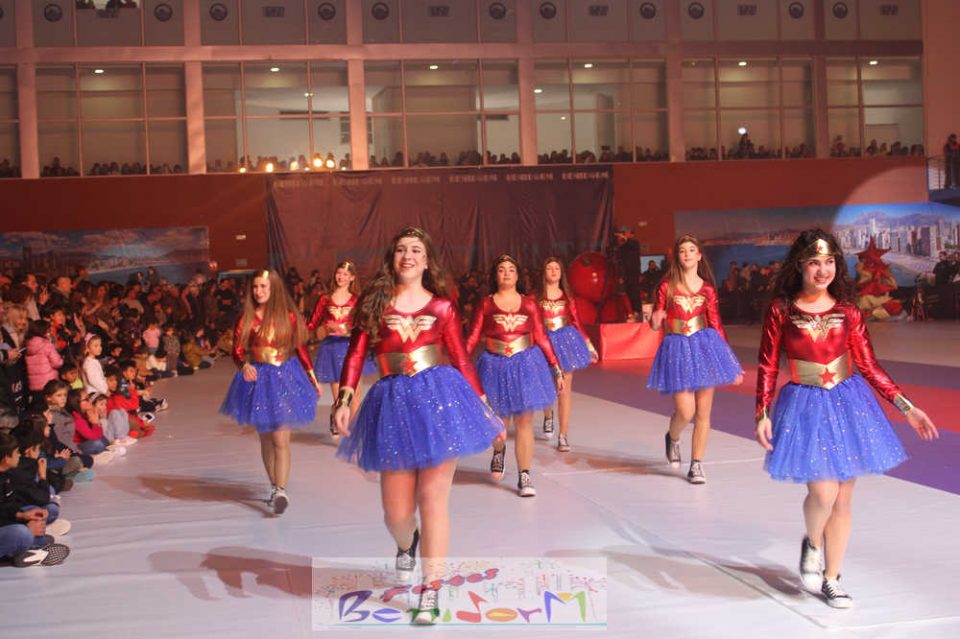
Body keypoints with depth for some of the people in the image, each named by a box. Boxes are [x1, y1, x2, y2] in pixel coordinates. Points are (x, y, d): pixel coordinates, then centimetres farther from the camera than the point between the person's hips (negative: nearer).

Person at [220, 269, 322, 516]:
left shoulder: (288, 316, -2)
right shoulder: (246, 318, -2)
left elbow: (300, 348, 7)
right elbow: (238, 351, -3)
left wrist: (313, 379, 9)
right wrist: (245, 366, -26)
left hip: (285, 378, -2)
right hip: (258, 379, 2)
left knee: (280, 440, -10)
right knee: (265, 439, 13)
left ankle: (281, 491, -10)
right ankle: (275, 486, 27)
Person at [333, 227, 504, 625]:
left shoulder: (442, 308, 6)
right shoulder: (373, 302, 7)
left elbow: (461, 362, 9)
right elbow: (355, 354, 3)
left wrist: (484, 409, 8)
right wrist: (344, 400, -9)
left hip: (439, 397, -1)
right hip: (394, 402, 1)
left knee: (433, 499, -4)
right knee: (397, 512, 5)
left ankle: (430, 593, 7)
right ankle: (406, 545, 44)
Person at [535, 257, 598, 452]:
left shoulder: (567, 296, 7)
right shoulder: (537, 297, -1)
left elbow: (576, 321, 10)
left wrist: (589, 344, 9)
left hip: (567, 339, 1)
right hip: (546, 341, -1)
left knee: (565, 389, -1)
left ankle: (563, 436, 3)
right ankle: (548, 416, 43)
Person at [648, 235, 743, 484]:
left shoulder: (707, 288, 5)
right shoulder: (667, 286, 0)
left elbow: (716, 324, 8)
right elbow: (656, 324, 3)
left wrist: (728, 358, 6)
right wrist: (655, 320, -22)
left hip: (705, 346, 2)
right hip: (677, 348, -2)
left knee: (703, 411, 3)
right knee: (686, 412, -10)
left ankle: (697, 464, 15)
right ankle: (672, 438, 26)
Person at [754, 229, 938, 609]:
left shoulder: (847, 310, 1)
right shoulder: (781, 310, -5)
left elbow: (869, 366, 4)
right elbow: (767, 367, -3)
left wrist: (906, 407, -1)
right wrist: (763, 414, -11)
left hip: (848, 403, 3)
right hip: (804, 406, -3)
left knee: (843, 500, 8)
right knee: (823, 492, -15)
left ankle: (831, 580, 24)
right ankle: (812, 543, 20)